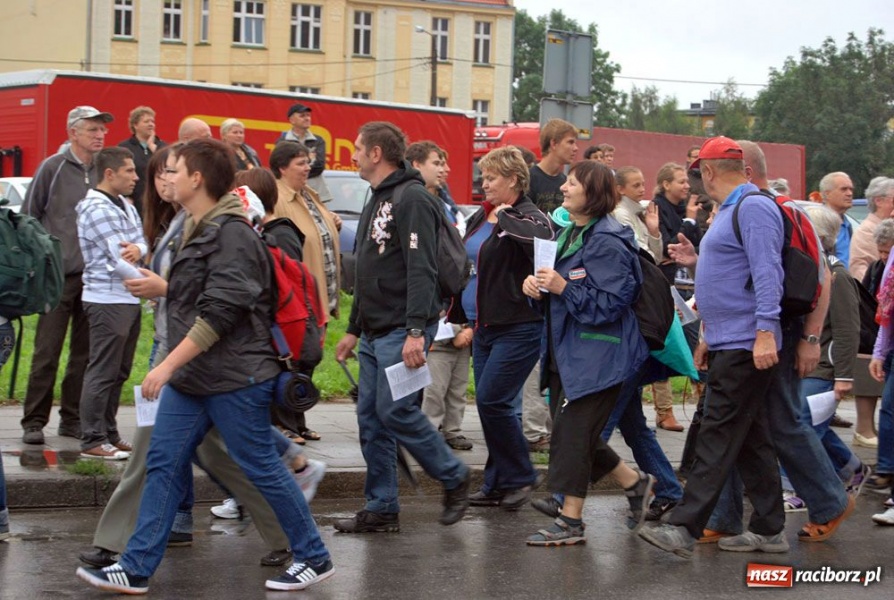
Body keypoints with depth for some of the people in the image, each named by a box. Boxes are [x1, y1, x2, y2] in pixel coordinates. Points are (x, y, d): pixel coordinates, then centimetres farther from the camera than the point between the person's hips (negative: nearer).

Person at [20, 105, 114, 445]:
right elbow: (28, 217, 0)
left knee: (85, 352, 8)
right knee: (47, 352, -3)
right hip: (59, 276, -4)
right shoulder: (53, 168, -4)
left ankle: (73, 419, 17)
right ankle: (34, 421, 4)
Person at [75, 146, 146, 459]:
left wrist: (137, 250, -17)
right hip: (107, 300, -9)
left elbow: (141, 243, 6)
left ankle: (109, 434, 23)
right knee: (102, 373, -5)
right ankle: (92, 440, -1)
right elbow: (121, 259, -18)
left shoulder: (126, 206, 15)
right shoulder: (97, 209, -15)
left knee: (119, 373, 15)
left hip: (129, 299, 9)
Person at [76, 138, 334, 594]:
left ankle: (314, 559, 15)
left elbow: (220, 313, -24)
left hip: (234, 380, -9)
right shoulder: (198, 230, 13)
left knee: (262, 468, 0)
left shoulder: (232, 234, -18)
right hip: (190, 378, 9)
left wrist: (169, 364, -24)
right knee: (163, 466, 6)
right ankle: (136, 569, 9)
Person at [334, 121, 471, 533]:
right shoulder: (377, 201, 19)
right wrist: (354, 329, 25)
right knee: (370, 418, 7)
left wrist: (416, 331, -28)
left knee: (396, 411, -10)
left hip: (402, 331, -10)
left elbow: (421, 270, -21)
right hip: (374, 333, 10)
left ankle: (453, 478, 9)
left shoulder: (412, 199, -13)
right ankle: (381, 510, 11)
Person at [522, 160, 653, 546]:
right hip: (566, 352, 10)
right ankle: (636, 484, 31)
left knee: (572, 433, -6)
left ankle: (570, 521, 4)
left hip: (596, 356, -10)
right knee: (574, 435, 14)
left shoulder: (607, 243, -16)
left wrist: (563, 287, -24)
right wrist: (537, 287, 1)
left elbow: (610, 303, -21)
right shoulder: (569, 235, 13)